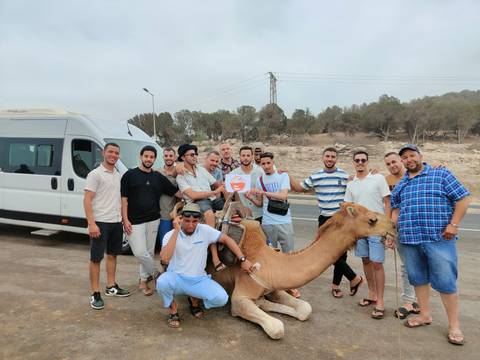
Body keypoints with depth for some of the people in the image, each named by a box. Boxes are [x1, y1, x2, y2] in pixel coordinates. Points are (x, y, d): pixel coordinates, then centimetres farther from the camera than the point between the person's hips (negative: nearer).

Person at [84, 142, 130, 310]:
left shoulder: (118, 175, 12)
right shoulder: (95, 174, -9)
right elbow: (87, 200, -14)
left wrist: (123, 218, 12)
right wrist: (91, 223, -22)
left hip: (116, 222, 7)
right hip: (100, 222, -7)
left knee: (112, 254, 16)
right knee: (96, 258, 0)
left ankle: (111, 286, 29)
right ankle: (95, 294, 9)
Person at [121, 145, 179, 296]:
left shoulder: (158, 177, 9)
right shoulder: (130, 175, 0)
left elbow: (177, 192, 9)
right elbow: (124, 199, -2)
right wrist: (125, 220, -9)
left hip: (153, 220, 4)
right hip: (134, 221, -3)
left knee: (149, 252, 9)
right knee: (140, 253, -9)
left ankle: (143, 281, 25)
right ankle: (157, 274, 14)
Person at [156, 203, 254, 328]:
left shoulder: (205, 230, -5)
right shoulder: (170, 235, -9)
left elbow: (227, 239, 0)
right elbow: (165, 259, -26)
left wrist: (243, 260, -7)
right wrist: (176, 231, -26)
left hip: (199, 279, 2)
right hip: (176, 278, -1)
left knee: (221, 298, -21)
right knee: (162, 282, -35)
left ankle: (194, 300, 13)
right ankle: (173, 309, 0)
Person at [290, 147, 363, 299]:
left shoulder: (345, 176, 1)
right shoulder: (315, 177, 5)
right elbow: (299, 188, 14)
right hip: (325, 220, 1)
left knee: (341, 253, 6)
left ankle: (336, 285, 25)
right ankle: (354, 278, 16)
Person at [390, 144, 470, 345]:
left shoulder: (441, 174, 0)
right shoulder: (400, 185, 13)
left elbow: (463, 199, -2)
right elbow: (396, 210, 19)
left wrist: (453, 224, -10)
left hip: (439, 239, -4)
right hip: (409, 240, 5)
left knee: (445, 282, 0)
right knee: (418, 278, 13)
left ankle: (454, 325, 15)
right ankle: (425, 315, 29)